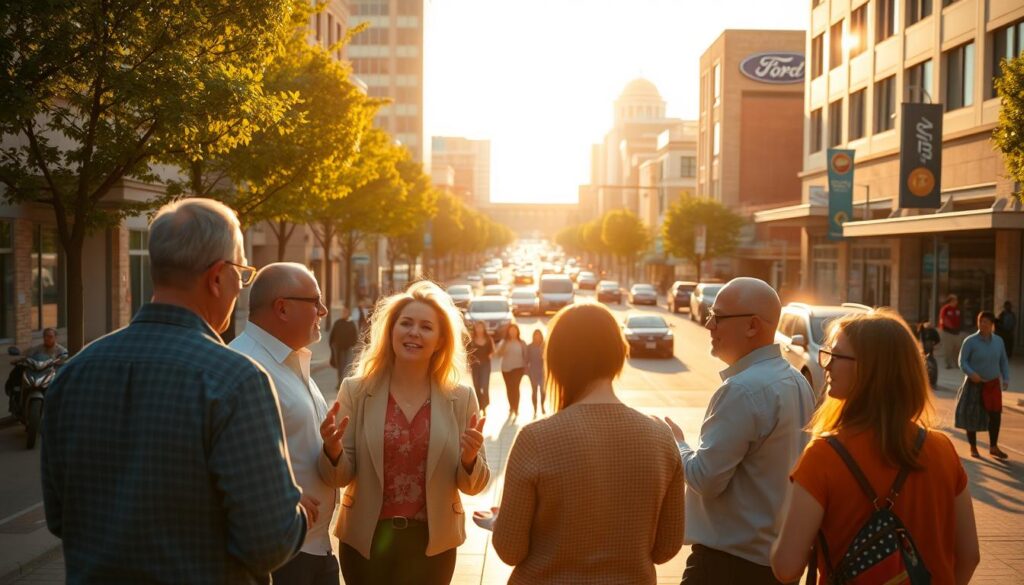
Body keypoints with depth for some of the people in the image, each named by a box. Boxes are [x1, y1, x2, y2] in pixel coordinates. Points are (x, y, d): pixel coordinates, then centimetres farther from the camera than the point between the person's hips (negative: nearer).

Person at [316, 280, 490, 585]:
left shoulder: (461, 398, -4)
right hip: (366, 540, 0)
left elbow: (474, 485, 0)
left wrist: (469, 459, -21)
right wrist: (333, 451, -24)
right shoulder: (356, 390, -5)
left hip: (433, 543, 1)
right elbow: (342, 476, -3)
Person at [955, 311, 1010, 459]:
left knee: (996, 414, -1)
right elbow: (962, 362, -12)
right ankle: (973, 447, 16)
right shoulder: (970, 341, -11)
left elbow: (1004, 361, 9)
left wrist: (1006, 379, -1)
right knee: (972, 416, 2)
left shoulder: (998, 341, 2)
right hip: (974, 384, -3)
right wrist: (971, 373, -29)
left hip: (993, 384, 3)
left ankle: (993, 447, 15)